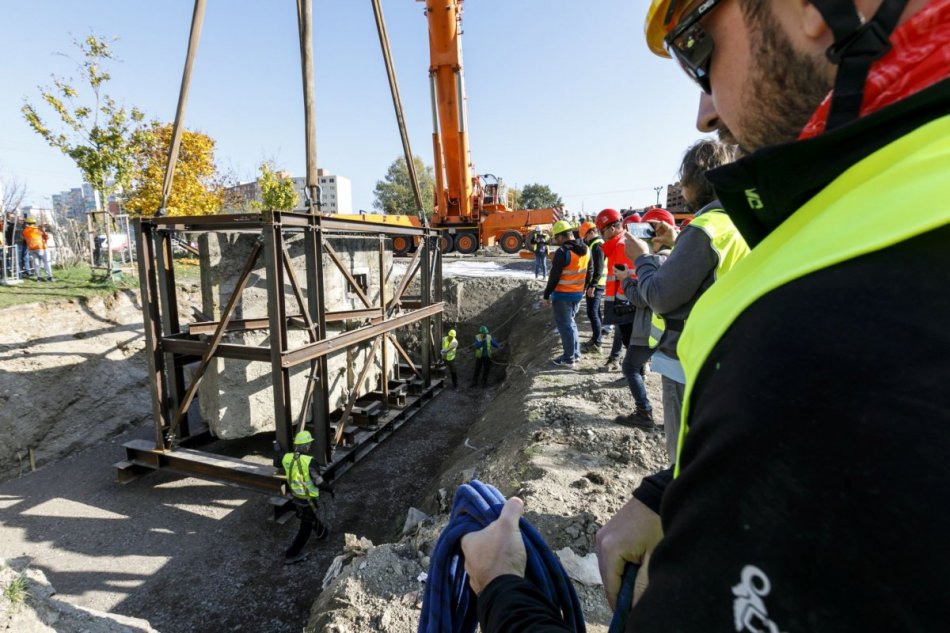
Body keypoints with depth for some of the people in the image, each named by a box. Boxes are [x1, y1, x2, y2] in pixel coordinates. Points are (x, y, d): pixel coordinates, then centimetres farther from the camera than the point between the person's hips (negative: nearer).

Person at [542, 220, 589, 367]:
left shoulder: (562, 252, -20)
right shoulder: (585, 250, 4)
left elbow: (554, 276, -17)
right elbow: (587, 272, 11)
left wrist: (547, 294, -8)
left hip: (562, 295, -8)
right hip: (578, 293, 8)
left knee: (564, 325, 2)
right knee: (570, 322, 21)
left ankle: (569, 358, 8)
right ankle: (576, 353, 27)